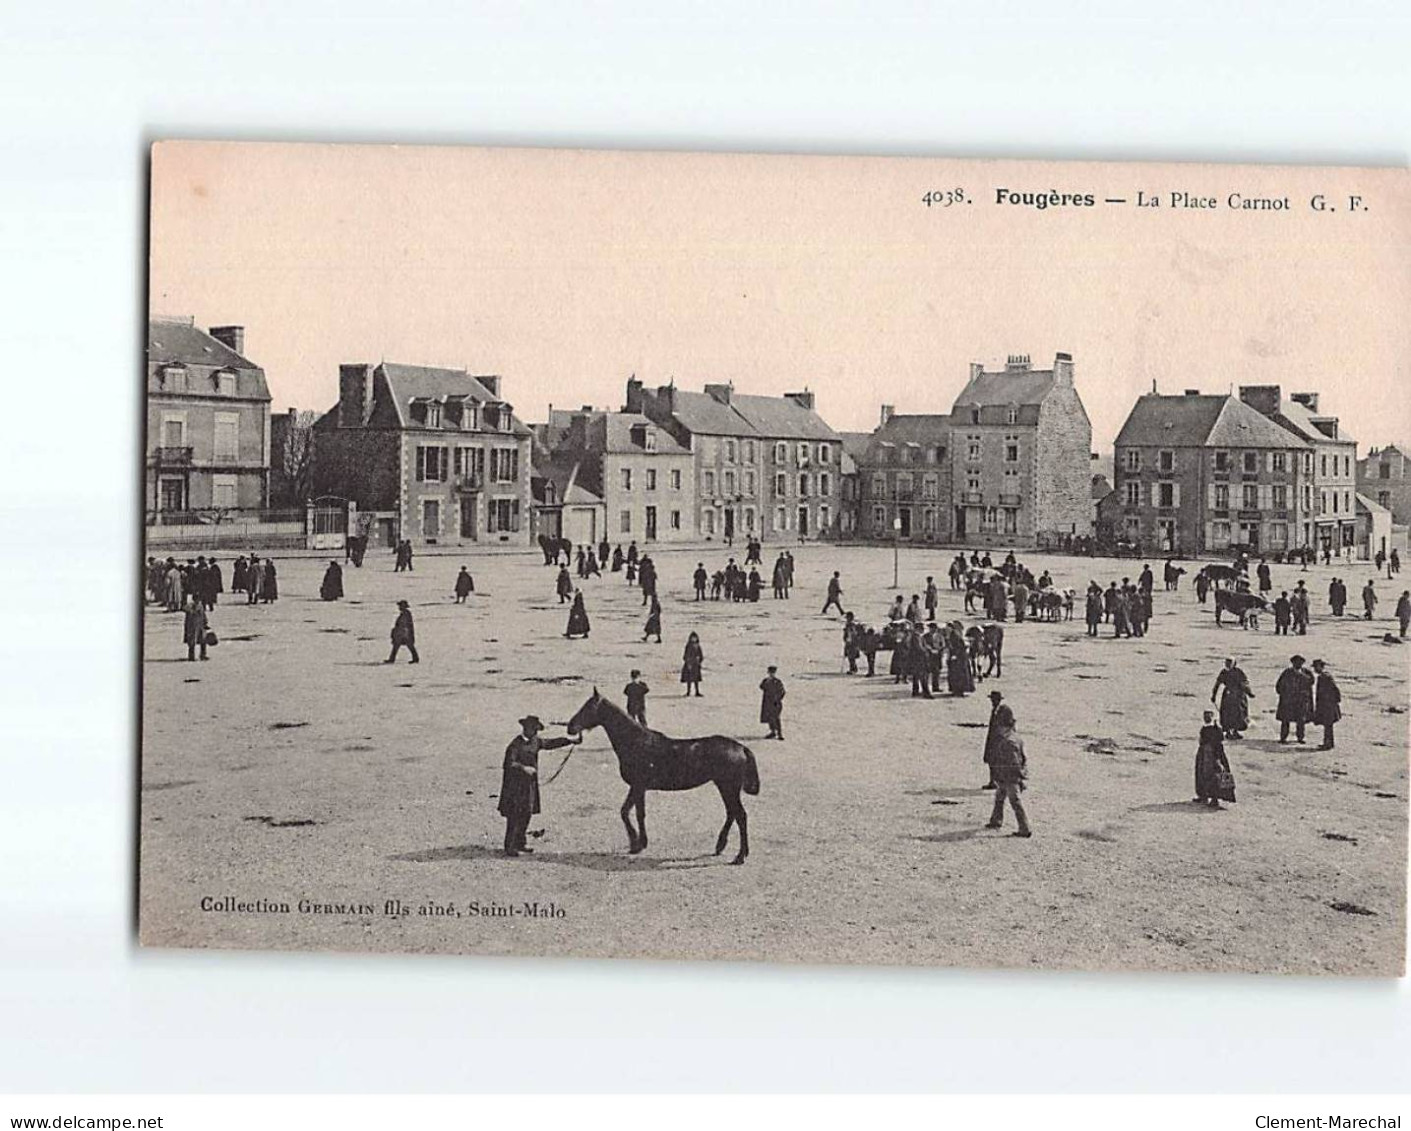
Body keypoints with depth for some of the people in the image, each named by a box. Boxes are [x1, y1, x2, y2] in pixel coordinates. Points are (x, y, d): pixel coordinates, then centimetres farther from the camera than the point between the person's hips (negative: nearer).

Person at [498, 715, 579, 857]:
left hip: (529, 784, 8)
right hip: (515, 784, -8)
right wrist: (523, 768, -35)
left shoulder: (536, 742, 9)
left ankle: (520, 843, 21)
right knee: (514, 815, -8)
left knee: (526, 814, 11)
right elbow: (509, 763, -24)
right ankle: (510, 847, -4)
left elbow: (552, 743, 20)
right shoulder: (516, 744, -16)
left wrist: (571, 740, 19)